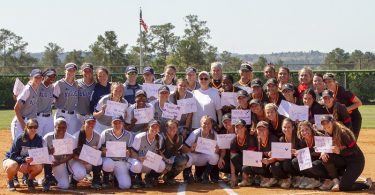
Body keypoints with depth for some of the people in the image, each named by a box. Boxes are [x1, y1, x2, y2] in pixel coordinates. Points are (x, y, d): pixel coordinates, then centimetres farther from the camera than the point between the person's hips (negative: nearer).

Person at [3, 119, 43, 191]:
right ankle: (10, 182, -6)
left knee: (39, 166, -28)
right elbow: (12, 155, -21)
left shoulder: (39, 139, -12)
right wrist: (24, 159, -40)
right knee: (12, 165, -39)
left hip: (28, 164, 3)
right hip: (11, 160, -3)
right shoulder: (19, 139, -21)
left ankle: (30, 181, 4)